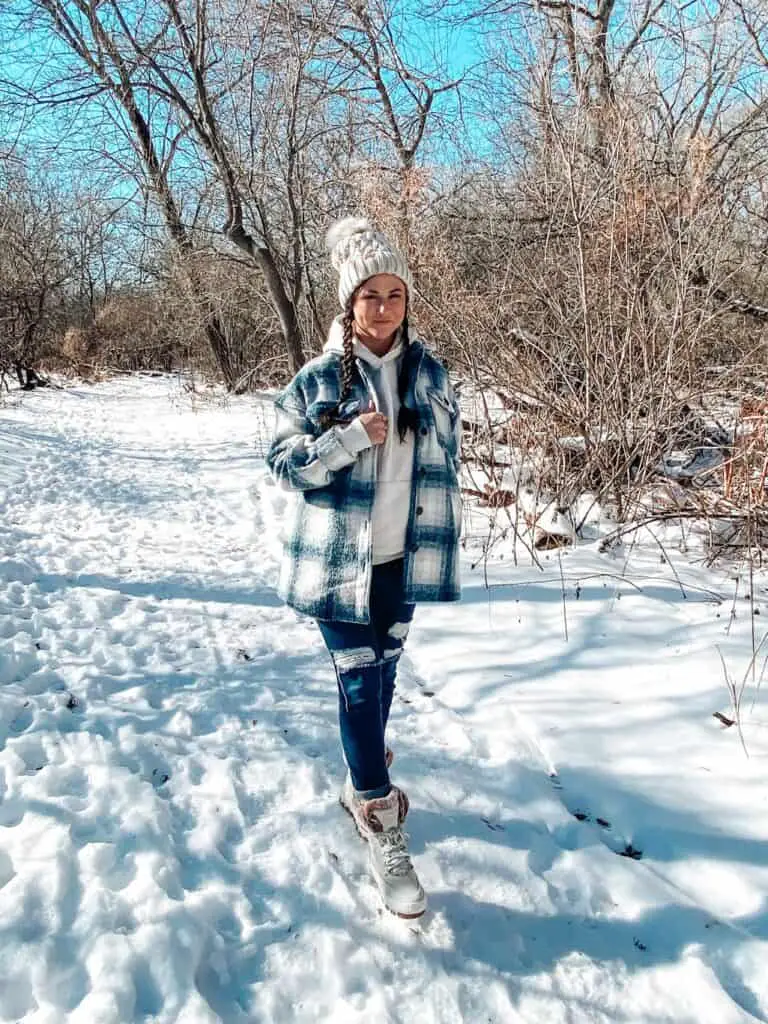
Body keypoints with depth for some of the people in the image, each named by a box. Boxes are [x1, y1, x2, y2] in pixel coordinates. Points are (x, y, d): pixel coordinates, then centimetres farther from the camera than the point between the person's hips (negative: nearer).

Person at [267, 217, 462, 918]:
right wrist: (351, 439, -22)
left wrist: (442, 539, 11)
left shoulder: (430, 372, 3)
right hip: (339, 558, -4)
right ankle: (382, 830, 13)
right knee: (359, 681, -1)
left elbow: (447, 456, 12)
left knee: (384, 669, 19)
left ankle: (365, 773, 45)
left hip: (403, 555, 4)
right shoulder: (319, 379, -8)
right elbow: (283, 461, -7)